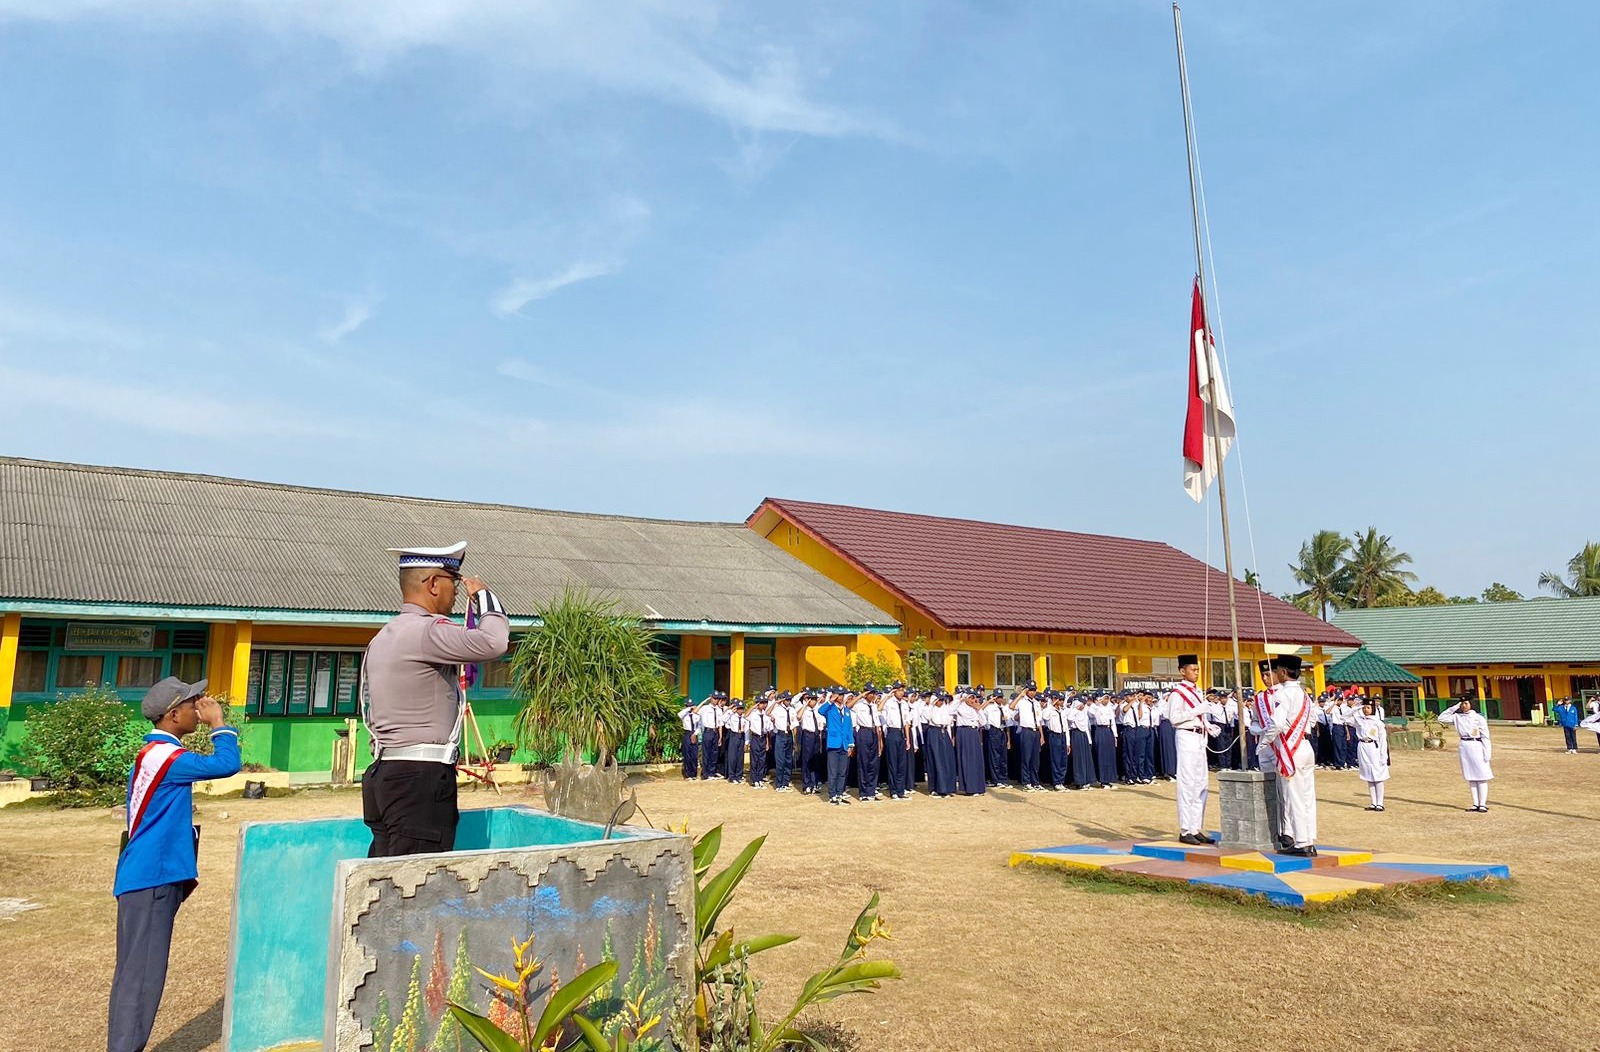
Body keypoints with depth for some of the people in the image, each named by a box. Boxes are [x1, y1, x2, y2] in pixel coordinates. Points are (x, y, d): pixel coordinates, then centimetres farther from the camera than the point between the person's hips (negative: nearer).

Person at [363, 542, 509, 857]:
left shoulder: (382, 638, 19)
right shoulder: (424, 630, -13)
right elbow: (493, 642, -25)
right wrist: (483, 595, -7)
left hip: (384, 771, 10)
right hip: (421, 776, -10)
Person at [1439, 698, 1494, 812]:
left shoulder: (1478, 717, -6)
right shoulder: (1457, 717, 7)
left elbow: (1485, 736, -6)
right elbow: (1442, 718, 7)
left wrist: (1486, 753, -11)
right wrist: (1454, 707, 2)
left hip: (1476, 746, -5)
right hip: (1464, 746, 5)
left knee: (1481, 777, 0)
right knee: (1470, 777, 8)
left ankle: (1483, 804, 4)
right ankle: (1475, 804, 13)